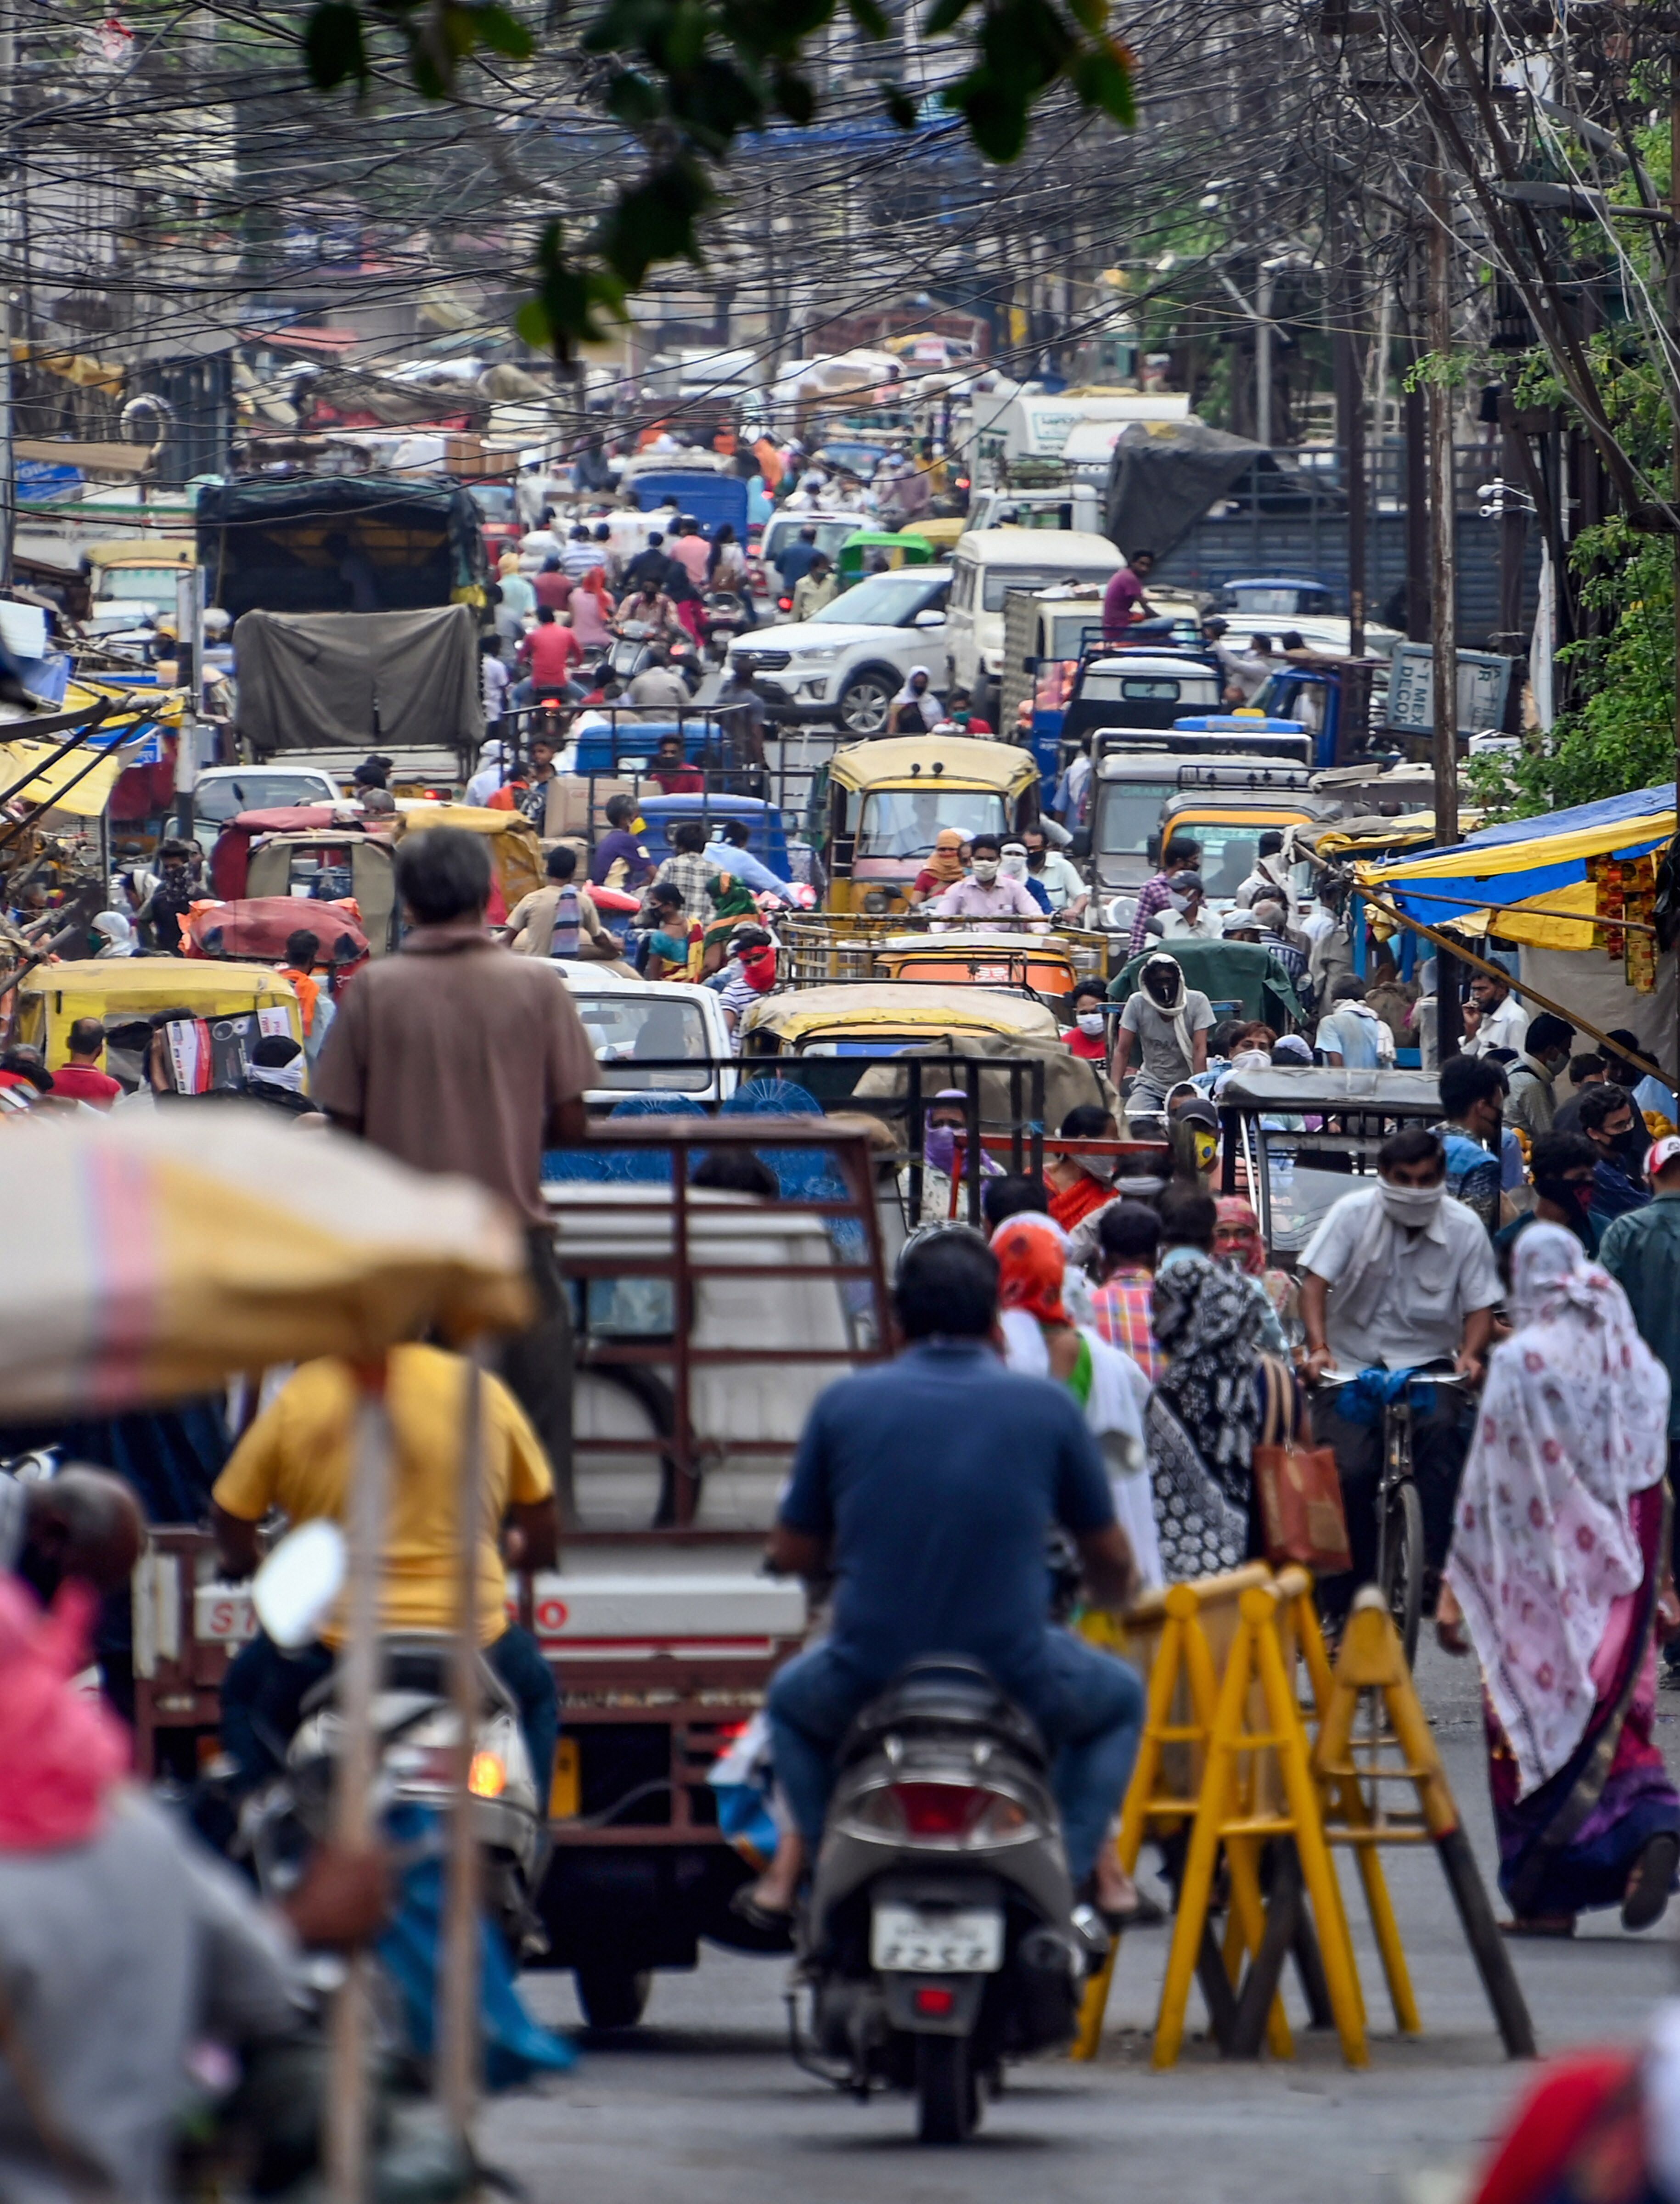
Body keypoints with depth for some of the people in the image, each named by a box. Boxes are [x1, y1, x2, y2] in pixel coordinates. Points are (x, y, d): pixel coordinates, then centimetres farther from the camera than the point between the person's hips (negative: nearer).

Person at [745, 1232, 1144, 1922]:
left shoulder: (844, 1403, -1)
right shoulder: (1046, 1407, -2)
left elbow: (791, 1553, 9)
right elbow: (1112, 1561, 9)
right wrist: (1115, 1595, 35)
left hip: (868, 1681, 1)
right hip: (1013, 1678, -1)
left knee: (793, 1700, 37)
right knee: (1119, 1698, 31)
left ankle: (811, 1859, 18)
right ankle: (1078, 1860, 13)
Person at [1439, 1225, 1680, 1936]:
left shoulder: (1522, 1362, -11)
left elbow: (1490, 1482, -11)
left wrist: (1455, 1585, -5)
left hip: (1543, 1571, -5)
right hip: (1619, 1572, 5)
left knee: (1537, 1716, 4)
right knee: (1614, 1713, 11)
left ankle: (1546, 1898, 6)